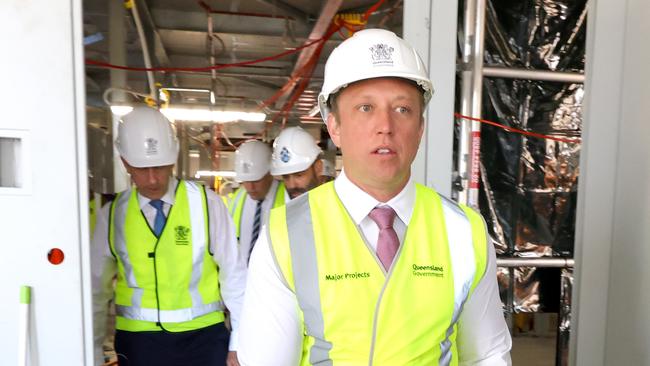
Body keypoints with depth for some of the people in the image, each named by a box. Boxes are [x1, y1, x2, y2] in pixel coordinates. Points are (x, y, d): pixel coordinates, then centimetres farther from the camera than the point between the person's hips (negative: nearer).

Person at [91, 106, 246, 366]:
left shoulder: (206, 203, -11)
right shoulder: (112, 214, -4)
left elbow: (234, 275, -6)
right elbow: (96, 289, 4)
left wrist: (238, 343, -2)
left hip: (203, 335, -1)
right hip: (137, 339, 2)